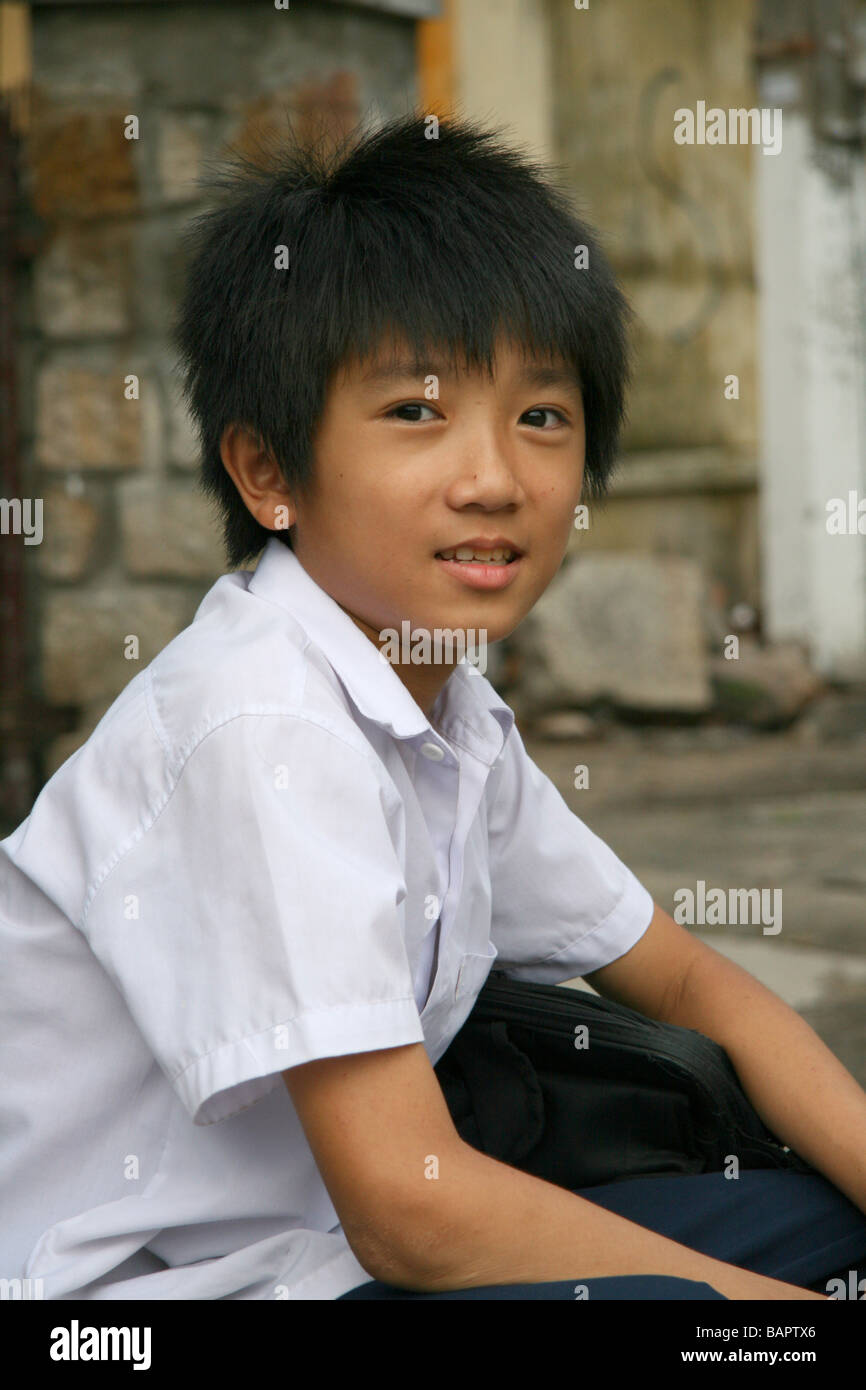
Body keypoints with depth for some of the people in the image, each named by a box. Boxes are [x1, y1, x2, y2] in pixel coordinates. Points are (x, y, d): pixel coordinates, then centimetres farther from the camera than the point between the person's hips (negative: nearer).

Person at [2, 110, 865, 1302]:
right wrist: (771, 1297, -16)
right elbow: (408, 1208, -24)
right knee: (656, 1299, -29)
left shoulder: (459, 722, 5)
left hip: (329, 1244, 9)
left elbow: (684, 980, 15)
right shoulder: (259, 727, -23)